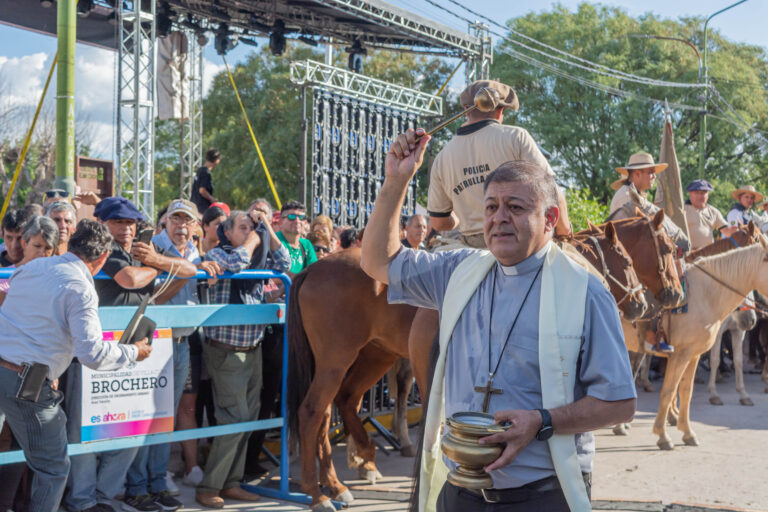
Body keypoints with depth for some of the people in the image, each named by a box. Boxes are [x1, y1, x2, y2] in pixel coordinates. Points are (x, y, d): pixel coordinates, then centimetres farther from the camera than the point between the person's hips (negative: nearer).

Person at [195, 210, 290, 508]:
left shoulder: (258, 260, 14)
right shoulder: (217, 254, -5)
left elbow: (283, 264, 5)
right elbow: (235, 263, -24)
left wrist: (267, 230, 3)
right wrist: (253, 239, -9)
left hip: (253, 350, 7)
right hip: (226, 352, -7)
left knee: (248, 418, 9)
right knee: (235, 419, -10)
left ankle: (231, 483, 18)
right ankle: (208, 488, -2)